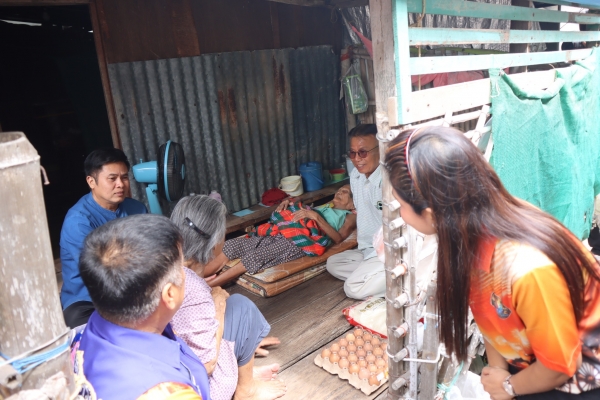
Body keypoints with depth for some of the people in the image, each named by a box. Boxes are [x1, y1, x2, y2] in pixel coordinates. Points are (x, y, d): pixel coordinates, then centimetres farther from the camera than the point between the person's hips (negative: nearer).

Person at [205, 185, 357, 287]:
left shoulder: (350, 216, 17)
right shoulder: (324, 207, 37)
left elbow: (338, 238, -4)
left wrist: (316, 216, -13)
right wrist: (287, 203, 11)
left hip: (300, 241, -7)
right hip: (279, 233, 7)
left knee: (253, 258, -29)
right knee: (231, 245, -12)